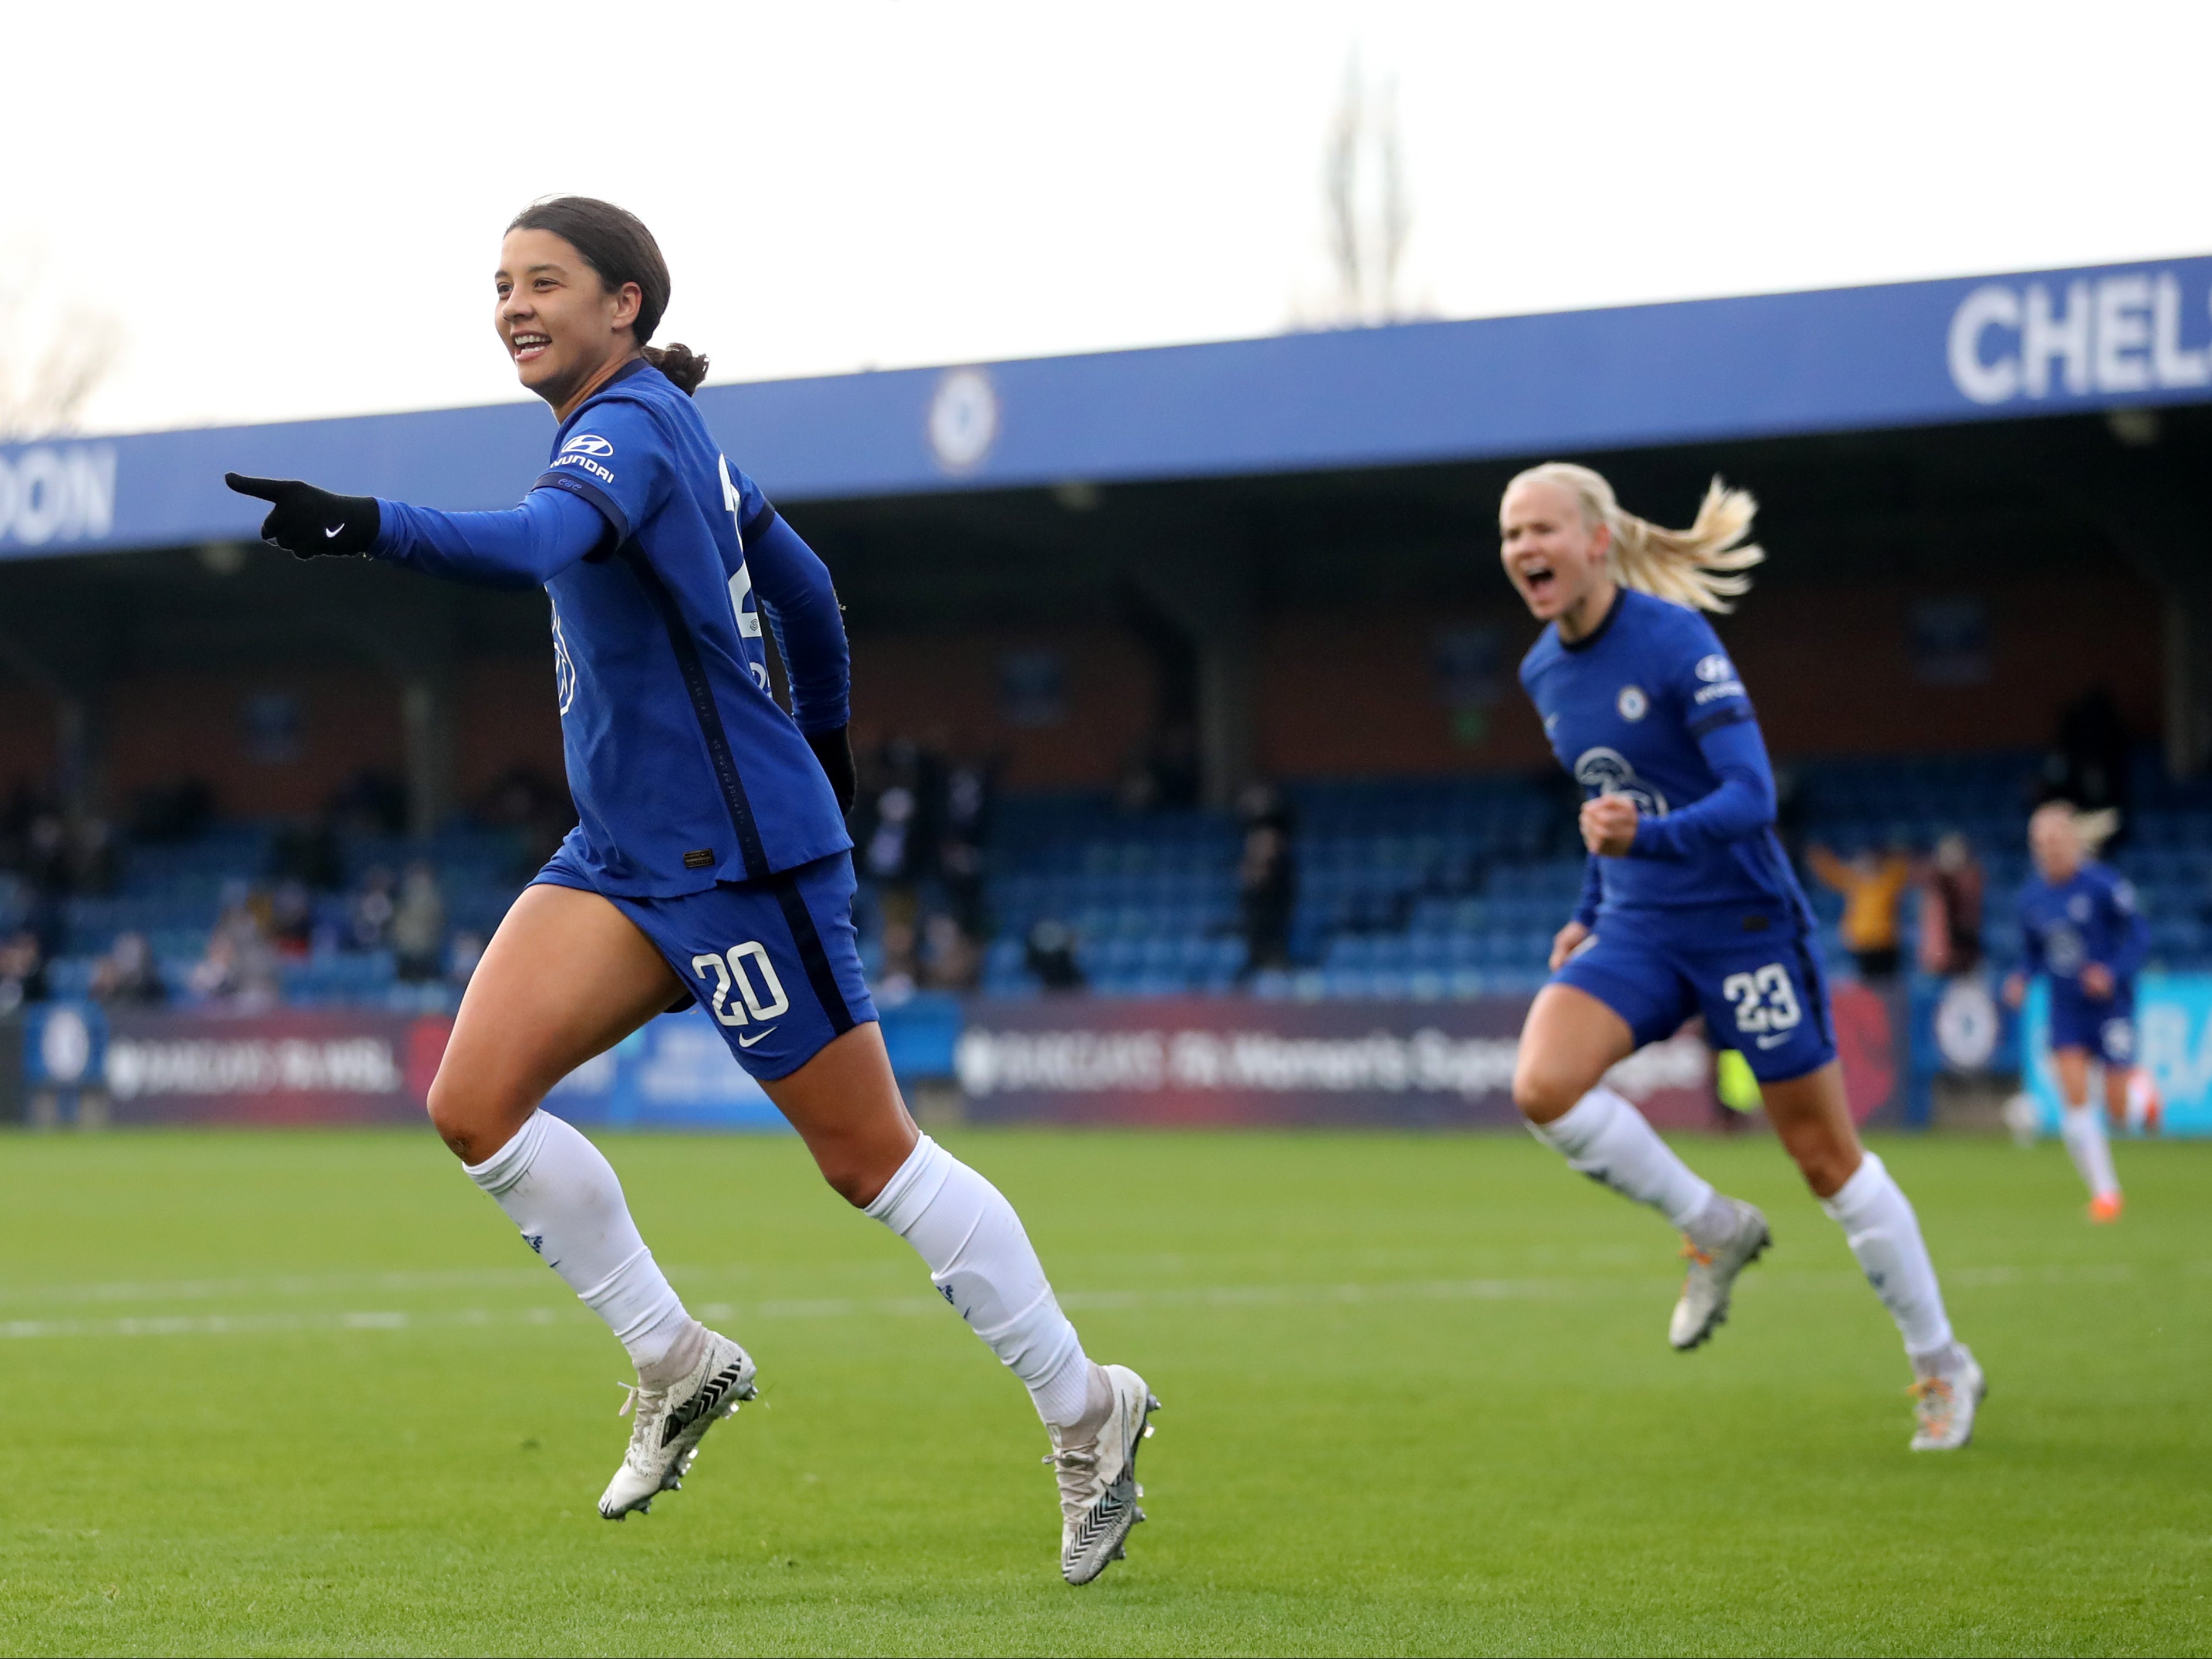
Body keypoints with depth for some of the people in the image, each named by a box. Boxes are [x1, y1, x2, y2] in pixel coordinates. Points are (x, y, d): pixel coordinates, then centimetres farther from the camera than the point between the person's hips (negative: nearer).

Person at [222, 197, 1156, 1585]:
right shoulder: (665, 432, 12)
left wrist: (370, 528, -52)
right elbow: (804, 587, 24)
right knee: (475, 1102, -7)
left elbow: (537, 546, -39)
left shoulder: (629, 429, -16)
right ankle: (677, 1366, 6)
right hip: (626, 857, 9)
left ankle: (1086, 1411, 13)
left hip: (740, 855, -9)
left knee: (869, 1157, -1)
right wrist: (823, 743, 37)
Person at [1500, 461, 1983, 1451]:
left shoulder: (1676, 643, -18)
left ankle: (1942, 1366, 19)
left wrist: (1647, 835, -42)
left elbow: (1752, 795, -26)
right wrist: (1589, 914, 19)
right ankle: (1715, 1232, 1)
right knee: (1542, 1087, -21)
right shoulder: (1543, 674, 5)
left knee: (1827, 1158, 1)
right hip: (1637, 933, 6)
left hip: (1741, 921, -6)